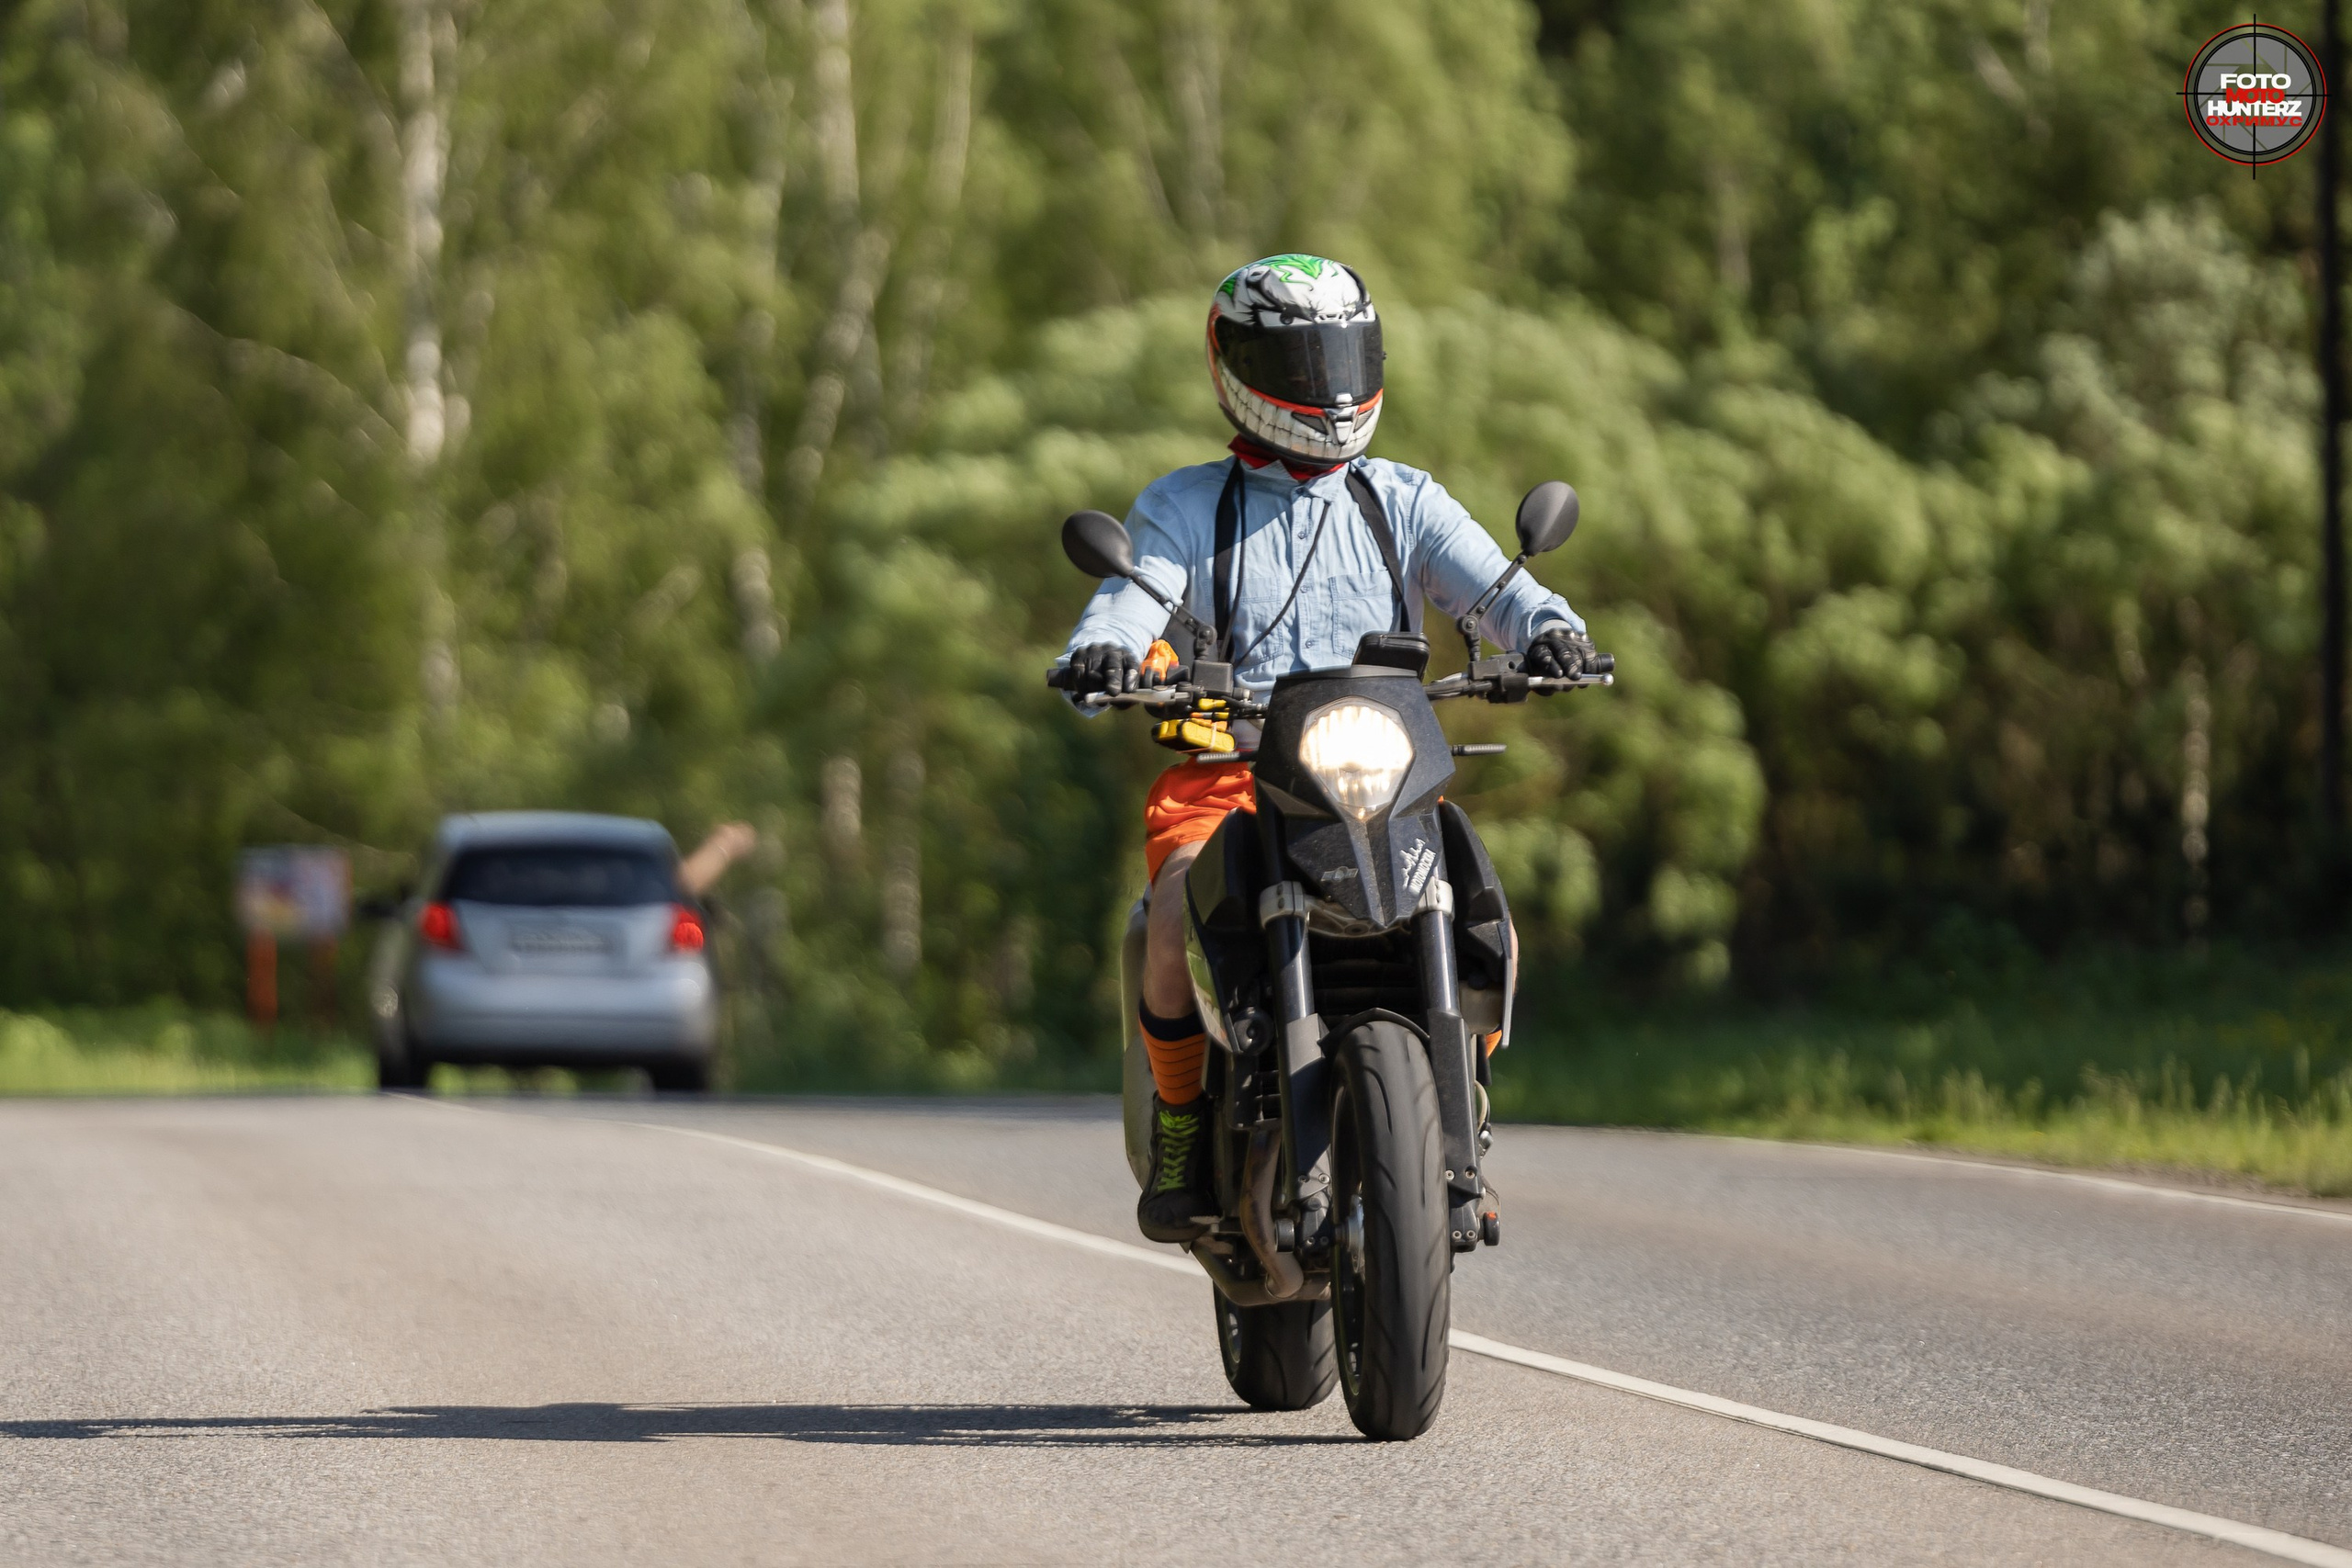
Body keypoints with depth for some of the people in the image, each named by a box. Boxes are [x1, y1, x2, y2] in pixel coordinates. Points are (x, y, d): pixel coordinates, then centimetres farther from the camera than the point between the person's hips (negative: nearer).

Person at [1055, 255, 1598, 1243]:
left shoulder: (1403, 502, 14)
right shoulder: (1185, 509, 10)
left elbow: (1489, 581, -2)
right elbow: (1134, 597, -8)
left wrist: (1547, 627, -25)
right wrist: (1102, 654, -33)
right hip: (1226, 778, -1)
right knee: (1180, 922, -31)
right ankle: (1179, 1129, -6)